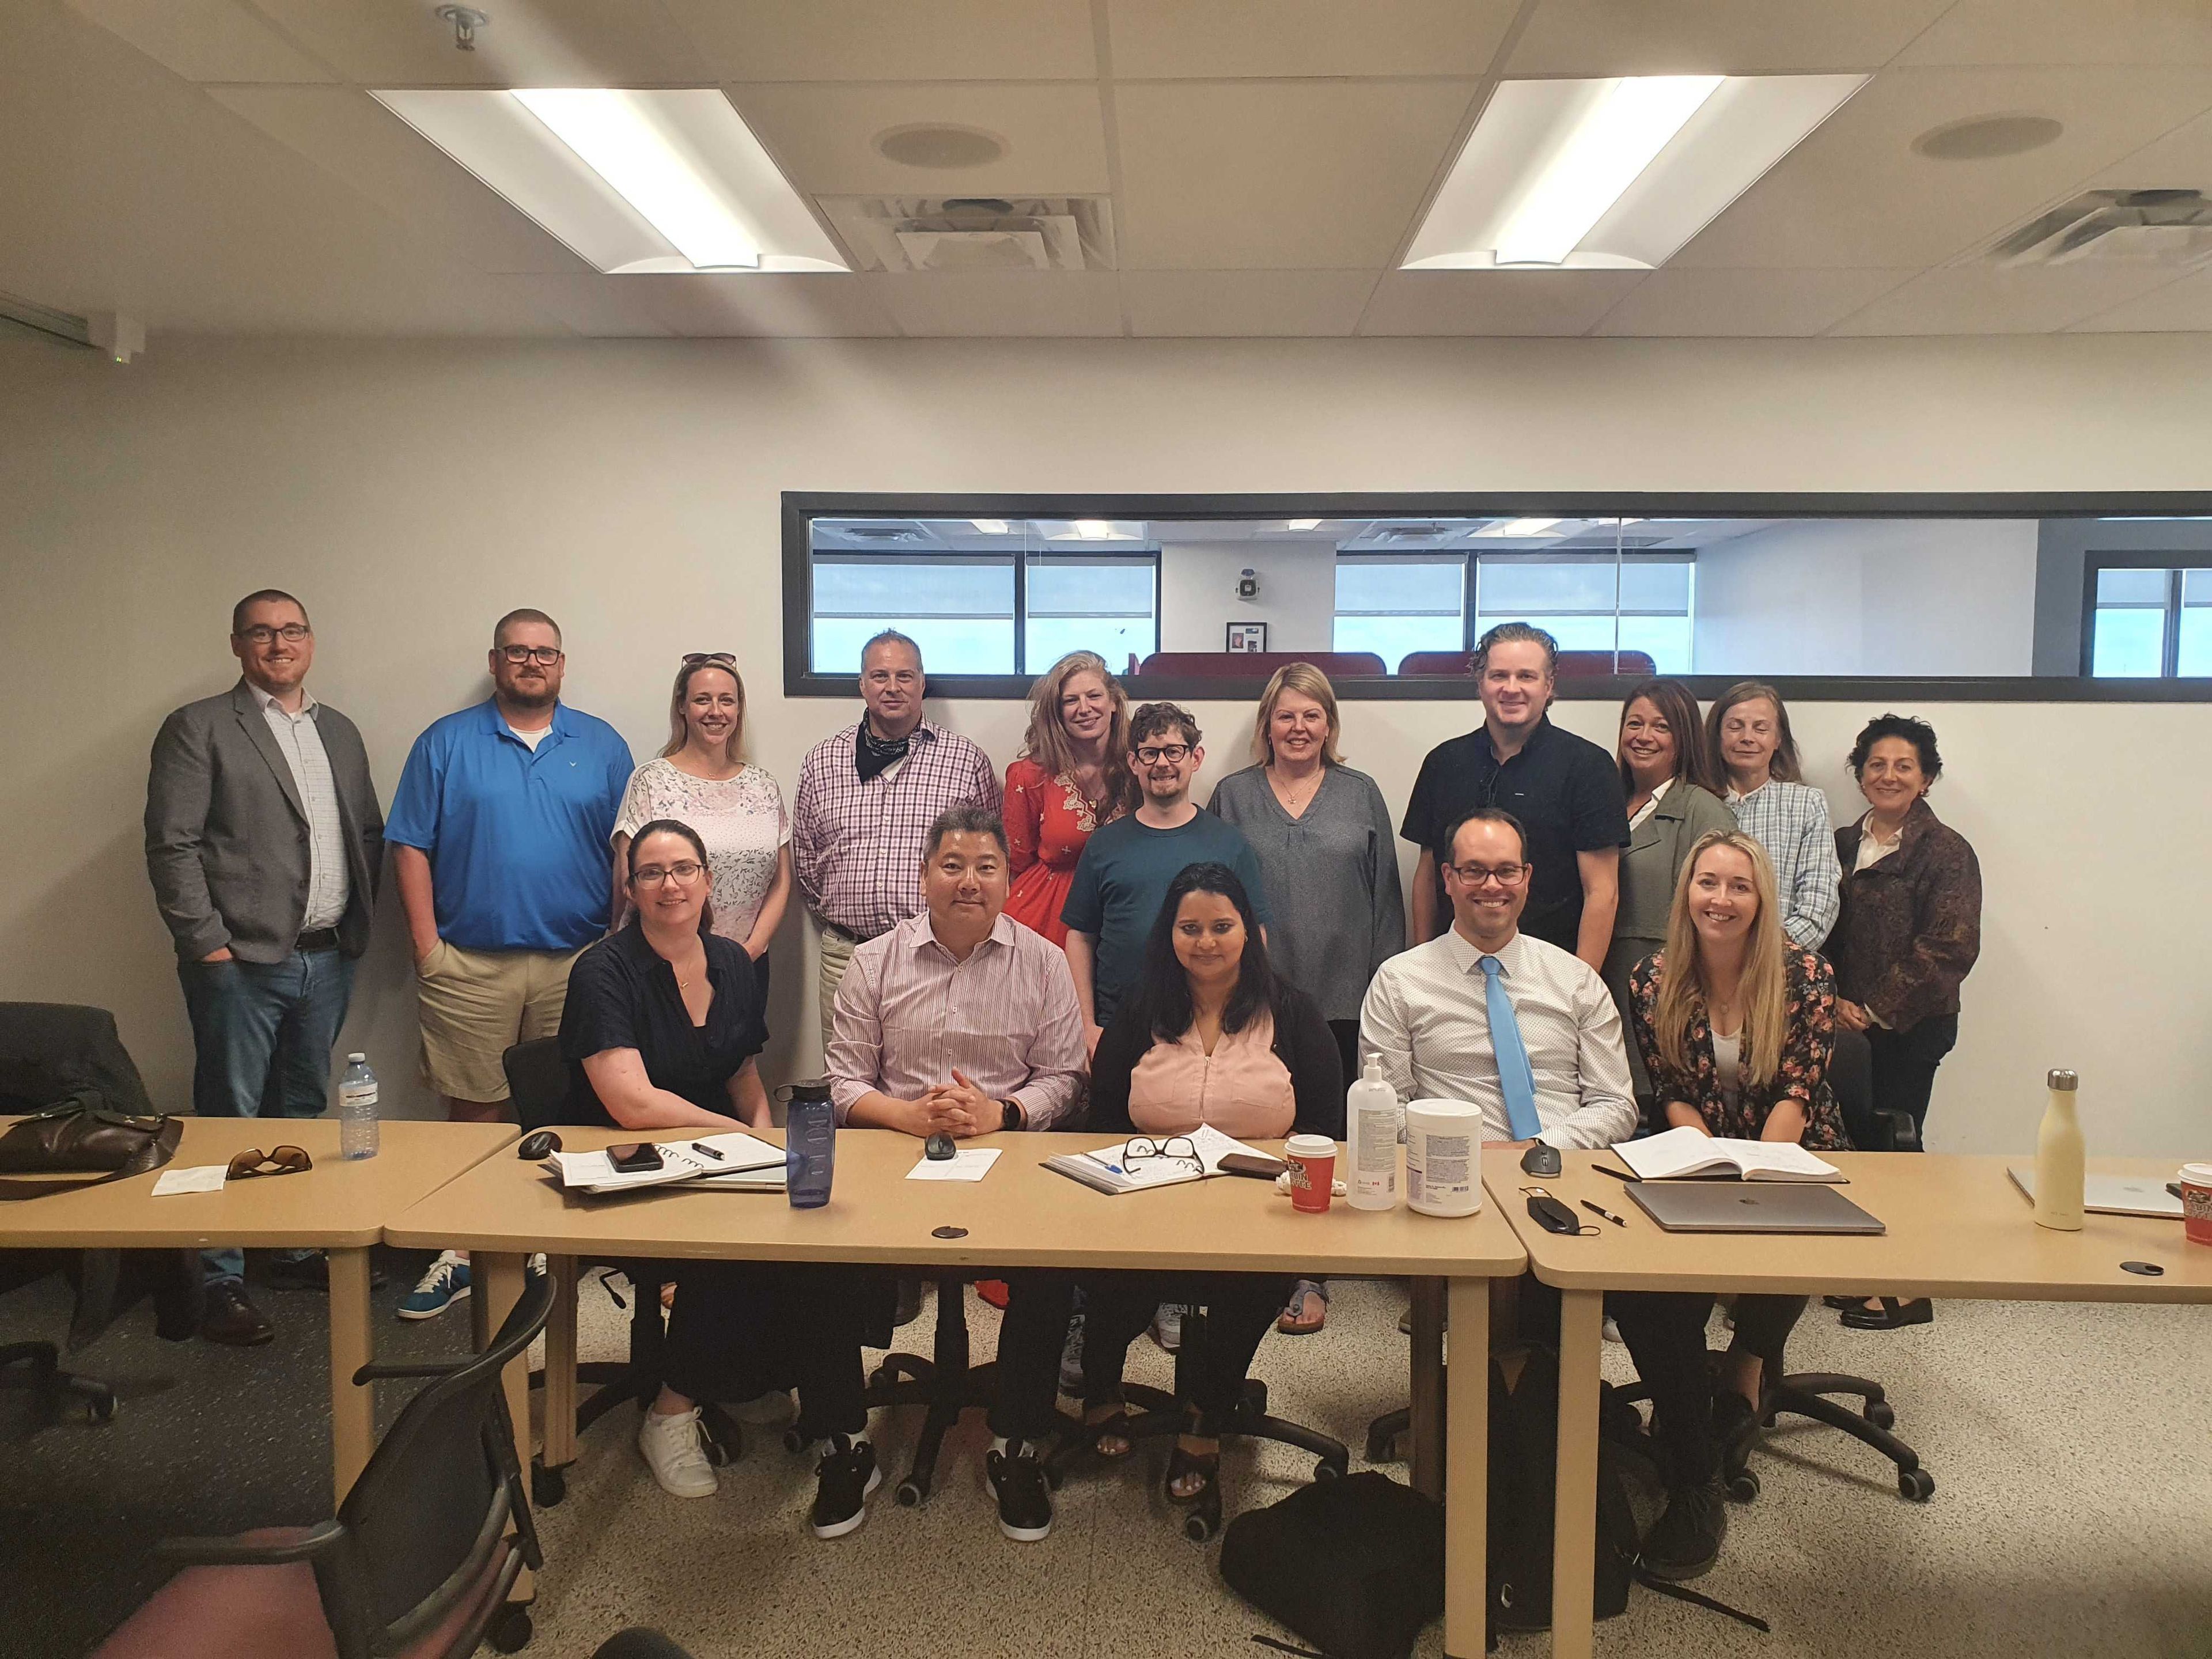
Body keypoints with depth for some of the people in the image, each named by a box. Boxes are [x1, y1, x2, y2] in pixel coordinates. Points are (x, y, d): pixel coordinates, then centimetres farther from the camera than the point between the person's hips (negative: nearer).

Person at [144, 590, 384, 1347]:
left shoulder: (339, 731, 14)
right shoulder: (198, 729, -3)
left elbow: (369, 833, 16)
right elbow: (172, 846, -9)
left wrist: (357, 921, 6)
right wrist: (209, 944, -13)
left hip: (327, 960, 5)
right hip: (241, 963, -5)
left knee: (303, 1112, 15)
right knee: (231, 1120, 2)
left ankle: (297, 1249, 28)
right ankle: (223, 1282, 11)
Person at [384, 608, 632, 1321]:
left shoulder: (602, 746, 9)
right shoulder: (446, 743, 6)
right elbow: (411, 846, 3)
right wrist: (426, 943, -5)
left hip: (578, 961, 1)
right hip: (470, 963, -1)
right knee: (473, 1113, 5)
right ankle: (458, 1255, 15)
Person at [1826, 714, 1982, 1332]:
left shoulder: (1945, 852, -6)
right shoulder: (1844, 845, 12)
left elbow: (1949, 948, -13)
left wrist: (1877, 1010, -12)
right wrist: (1835, 1000, -1)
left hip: (1910, 1029, -6)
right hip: (1848, 1025, 6)